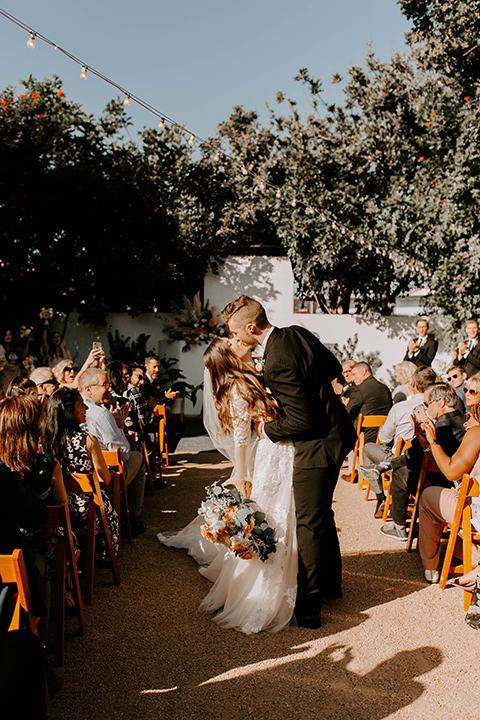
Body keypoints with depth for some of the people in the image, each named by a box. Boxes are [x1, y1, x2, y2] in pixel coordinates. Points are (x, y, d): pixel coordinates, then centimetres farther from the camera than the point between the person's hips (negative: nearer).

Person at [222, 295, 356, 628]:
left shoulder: (277, 365, -27)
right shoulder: (298, 333, 1)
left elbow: (302, 421, -24)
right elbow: (335, 368, 13)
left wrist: (267, 429, -9)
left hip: (317, 445, -10)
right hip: (336, 432, 10)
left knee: (309, 524, -1)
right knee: (322, 515, 23)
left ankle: (307, 607, 10)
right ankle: (330, 582, 40)